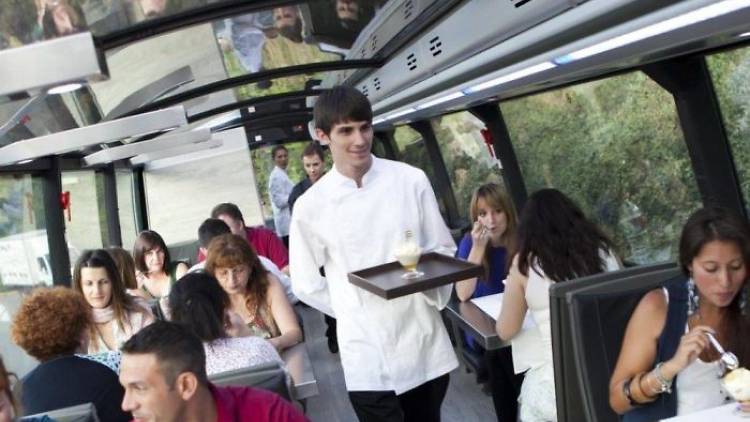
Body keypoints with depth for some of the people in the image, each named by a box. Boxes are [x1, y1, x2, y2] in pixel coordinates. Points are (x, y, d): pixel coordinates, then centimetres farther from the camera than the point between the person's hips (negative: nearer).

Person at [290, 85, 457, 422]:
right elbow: (307, 285, 4)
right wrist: (358, 313, 3)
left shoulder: (411, 181, -4)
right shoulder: (310, 206, -6)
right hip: (368, 358, -2)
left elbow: (444, 250, 6)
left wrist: (430, 301, -8)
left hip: (426, 344, 2)